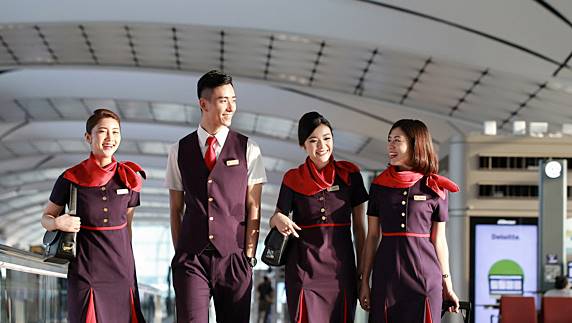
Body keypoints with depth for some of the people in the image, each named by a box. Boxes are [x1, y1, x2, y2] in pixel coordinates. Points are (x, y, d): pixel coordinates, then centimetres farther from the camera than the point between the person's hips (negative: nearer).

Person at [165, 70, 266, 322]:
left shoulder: (248, 150, 4)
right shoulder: (179, 152, 7)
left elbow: (253, 208, 2)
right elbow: (176, 209, 11)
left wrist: (249, 256, -4)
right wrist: (179, 253, 5)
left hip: (234, 256, 0)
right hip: (191, 258, 0)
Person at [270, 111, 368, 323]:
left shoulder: (350, 175, 6)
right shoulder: (293, 179, 6)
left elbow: (359, 227, 8)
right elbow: (274, 221, 14)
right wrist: (278, 219, -11)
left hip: (341, 267, 1)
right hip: (304, 268, 0)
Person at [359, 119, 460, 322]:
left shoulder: (435, 189, 3)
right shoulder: (379, 185, 7)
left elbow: (438, 239, 7)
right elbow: (372, 237, 9)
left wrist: (447, 284, 7)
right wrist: (364, 282, 5)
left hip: (425, 277, -1)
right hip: (386, 276, 1)